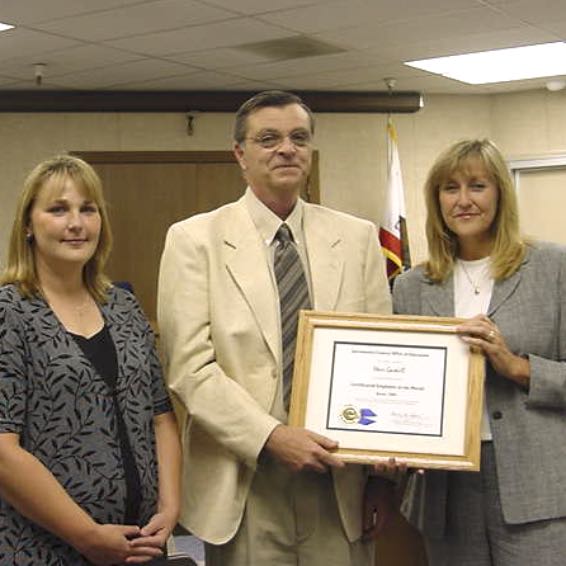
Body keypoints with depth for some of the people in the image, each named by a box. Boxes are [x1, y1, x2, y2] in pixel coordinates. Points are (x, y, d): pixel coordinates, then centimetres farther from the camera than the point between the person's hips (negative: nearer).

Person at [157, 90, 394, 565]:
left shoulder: (358, 238, 6)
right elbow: (190, 367, -8)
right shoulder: (195, 240, -2)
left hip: (340, 478, 2)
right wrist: (271, 436, -16)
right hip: (243, 482, -2)